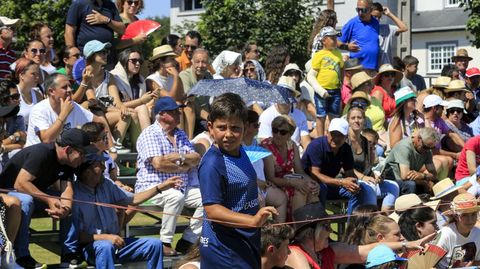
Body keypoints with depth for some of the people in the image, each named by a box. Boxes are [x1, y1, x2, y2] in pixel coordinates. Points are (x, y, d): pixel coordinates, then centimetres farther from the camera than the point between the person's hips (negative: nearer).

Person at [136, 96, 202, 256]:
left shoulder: (180, 134, 18)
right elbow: (158, 163, -19)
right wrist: (182, 167, -6)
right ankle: (165, 243, -26)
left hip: (181, 187, 7)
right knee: (175, 196, -37)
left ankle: (187, 241, -9)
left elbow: (196, 159, 9)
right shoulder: (150, 134, -6)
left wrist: (180, 156, -10)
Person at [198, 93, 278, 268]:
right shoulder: (211, 163, -21)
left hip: (247, 240, 9)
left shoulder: (239, 151, 6)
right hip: (224, 246, -9)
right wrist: (252, 221, -36)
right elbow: (212, 210, -27)